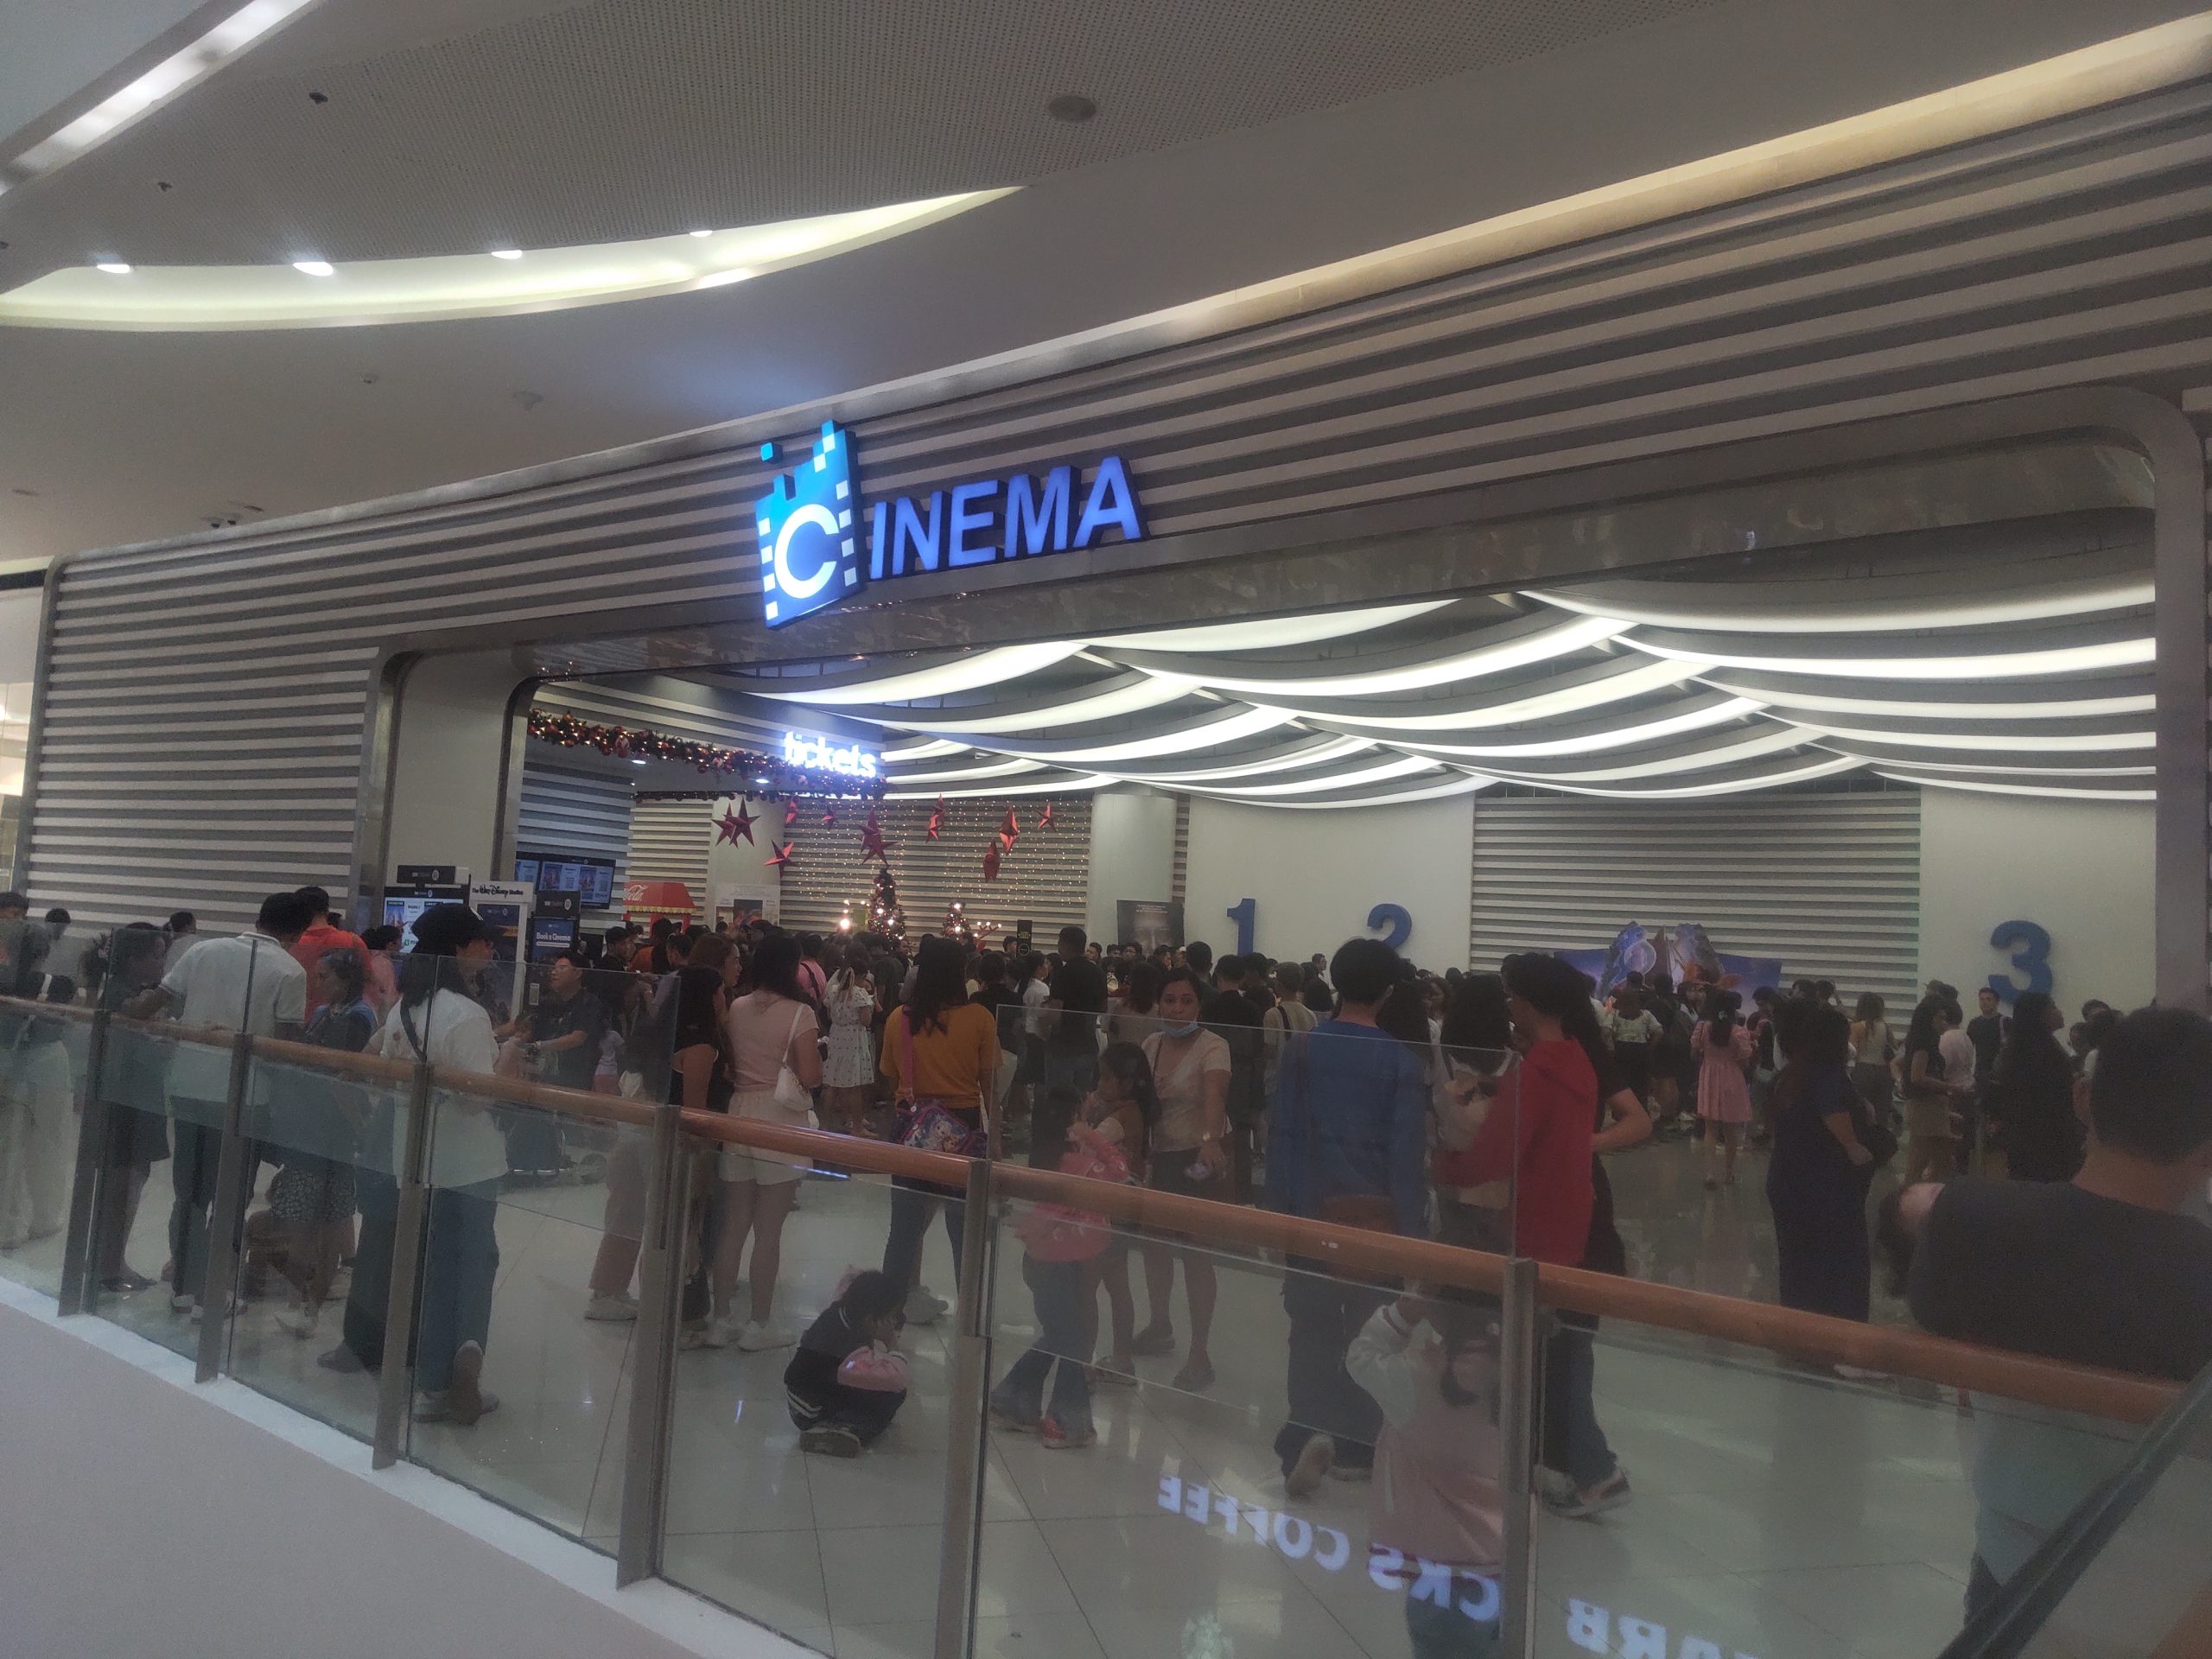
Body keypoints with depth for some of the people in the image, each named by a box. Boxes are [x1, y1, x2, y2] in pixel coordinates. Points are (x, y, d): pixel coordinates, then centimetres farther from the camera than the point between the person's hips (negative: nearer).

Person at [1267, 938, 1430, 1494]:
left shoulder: (1304, 1048, -3)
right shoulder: (1401, 1060, -9)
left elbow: (1282, 1134, -2)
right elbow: (1406, 1151, -8)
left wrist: (1280, 1208, 5)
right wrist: (1412, 1229, -2)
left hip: (1312, 1209, 1)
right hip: (1374, 1212, -1)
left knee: (1311, 1329, 7)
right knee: (1367, 1331, 12)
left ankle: (1308, 1432, -9)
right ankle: (1355, 1446, 20)